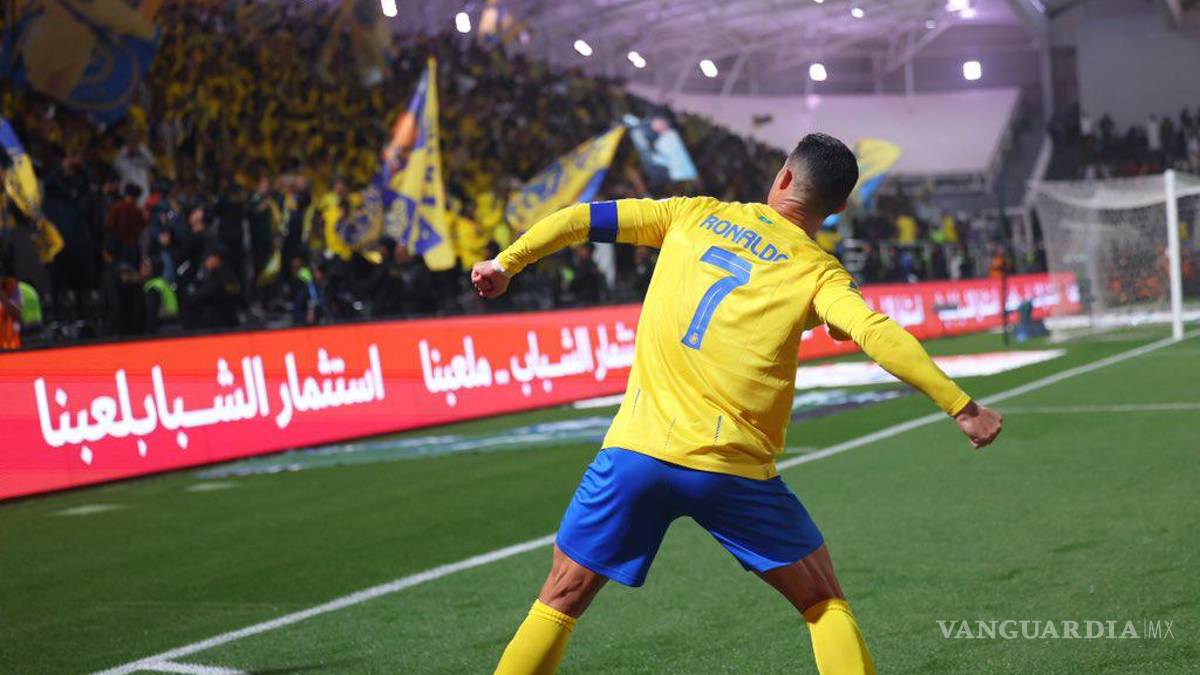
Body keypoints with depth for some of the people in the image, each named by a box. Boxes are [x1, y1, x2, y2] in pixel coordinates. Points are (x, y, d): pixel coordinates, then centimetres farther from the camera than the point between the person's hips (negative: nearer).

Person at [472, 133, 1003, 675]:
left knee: (561, 600, 14)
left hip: (636, 447, 2)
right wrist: (962, 408, -11)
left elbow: (580, 219, 11)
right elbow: (877, 334, -14)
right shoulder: (818, 271, 3)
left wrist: (505, 263, 21)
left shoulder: (693, 214, 12)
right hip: (733, 468, -2)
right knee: (824, 603, 16)